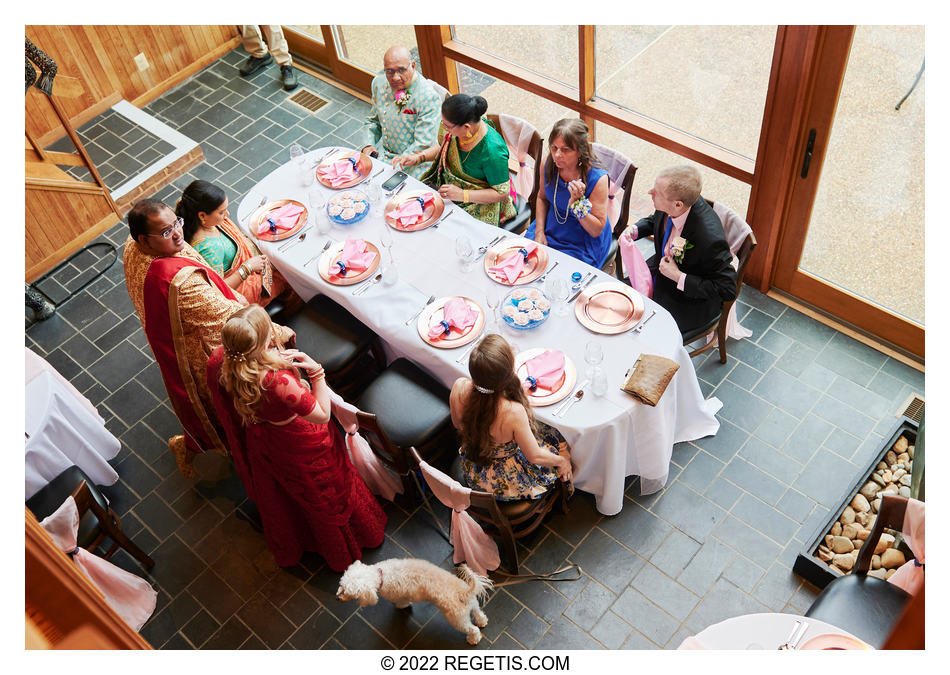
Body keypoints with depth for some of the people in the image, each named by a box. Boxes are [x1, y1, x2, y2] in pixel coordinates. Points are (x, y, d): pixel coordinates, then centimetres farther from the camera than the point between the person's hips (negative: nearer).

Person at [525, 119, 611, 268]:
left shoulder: (597, 178, -26)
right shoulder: (549, 163, -11)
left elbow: (596, 231, -21)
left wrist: (578, 202, -35)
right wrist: (539, 231, -1)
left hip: (582, 244, -5)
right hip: (549, 230, 5)